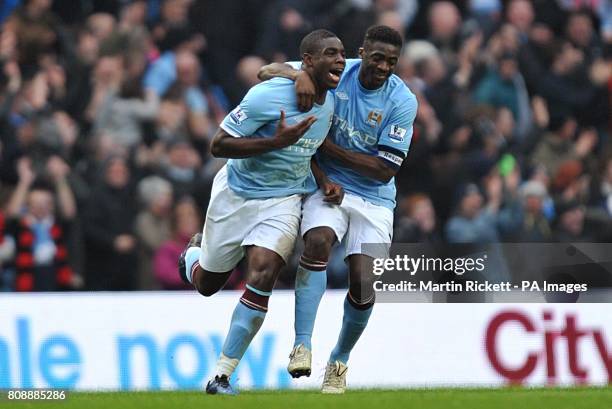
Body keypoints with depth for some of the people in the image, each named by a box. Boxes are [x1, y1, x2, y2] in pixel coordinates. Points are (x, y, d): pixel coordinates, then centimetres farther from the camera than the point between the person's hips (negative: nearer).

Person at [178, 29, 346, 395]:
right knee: (207, 284, 14)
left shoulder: (330, 104, -1)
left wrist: (324, 181, 0)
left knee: (262, 275, -21)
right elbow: (218, 145, -22)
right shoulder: (268, 96, -24)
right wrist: (276, 141, -31)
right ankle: (194, 251, 55)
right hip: (237, 195, -3)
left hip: (284, 200, 3)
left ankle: (222, 377, -14)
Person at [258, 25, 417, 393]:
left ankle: (340, 360, 15)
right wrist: (300, 74, -26)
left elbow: (385, 170, -14)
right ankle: (303, 345, -34)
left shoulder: (402, 101, -12)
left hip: (374, 198, 0)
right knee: (318, 241, -30)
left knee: (363, 284, -12)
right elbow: (270, 71, -3)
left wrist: (329, 147, -17)